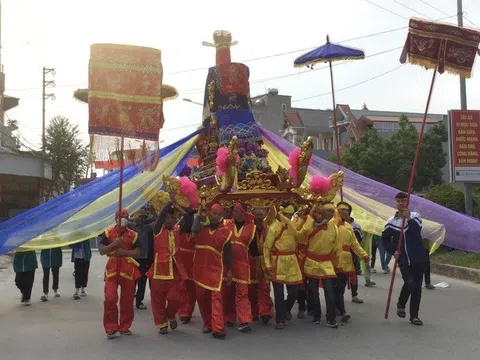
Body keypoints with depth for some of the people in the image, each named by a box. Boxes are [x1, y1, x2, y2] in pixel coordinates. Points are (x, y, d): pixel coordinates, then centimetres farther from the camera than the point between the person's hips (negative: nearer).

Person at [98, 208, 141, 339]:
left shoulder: (133, 234, 7)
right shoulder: (108, 233, 4)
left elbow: (137, 252, 2)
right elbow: (101, 250, -3)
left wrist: (125, 252, -14)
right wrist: (114, 244, -17)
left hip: (128, 270, 1)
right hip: (112, 269, -1)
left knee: (127, 300, 7)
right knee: (110, 299, -11)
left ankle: (124, 327, 20)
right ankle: (111, 328, -1)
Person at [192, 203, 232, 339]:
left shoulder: (225, 232, 0)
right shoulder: (201, 225, 3)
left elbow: (228, 253, 5)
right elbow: (194, 230, -22)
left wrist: (229, 271, 3)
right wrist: (198, 215, -20)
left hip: (215, 268, -2)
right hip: (199, 267, 3)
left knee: (216, 296, -12)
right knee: (201, 296, 8)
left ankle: (218, 328, -14)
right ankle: (207, 323, 23)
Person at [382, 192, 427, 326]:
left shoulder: (415, 216, 1)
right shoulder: (391, 222, 2)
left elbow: (417, 231, -18)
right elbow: (385, 239, 12)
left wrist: (409, 218, -28)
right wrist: (392, 251, -1)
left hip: (418, 258, 1)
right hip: (403, 260, -1)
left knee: (417, 287, 4)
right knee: (409, 283, -17)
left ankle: (414, 315, 16)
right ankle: (401, 304, 12)